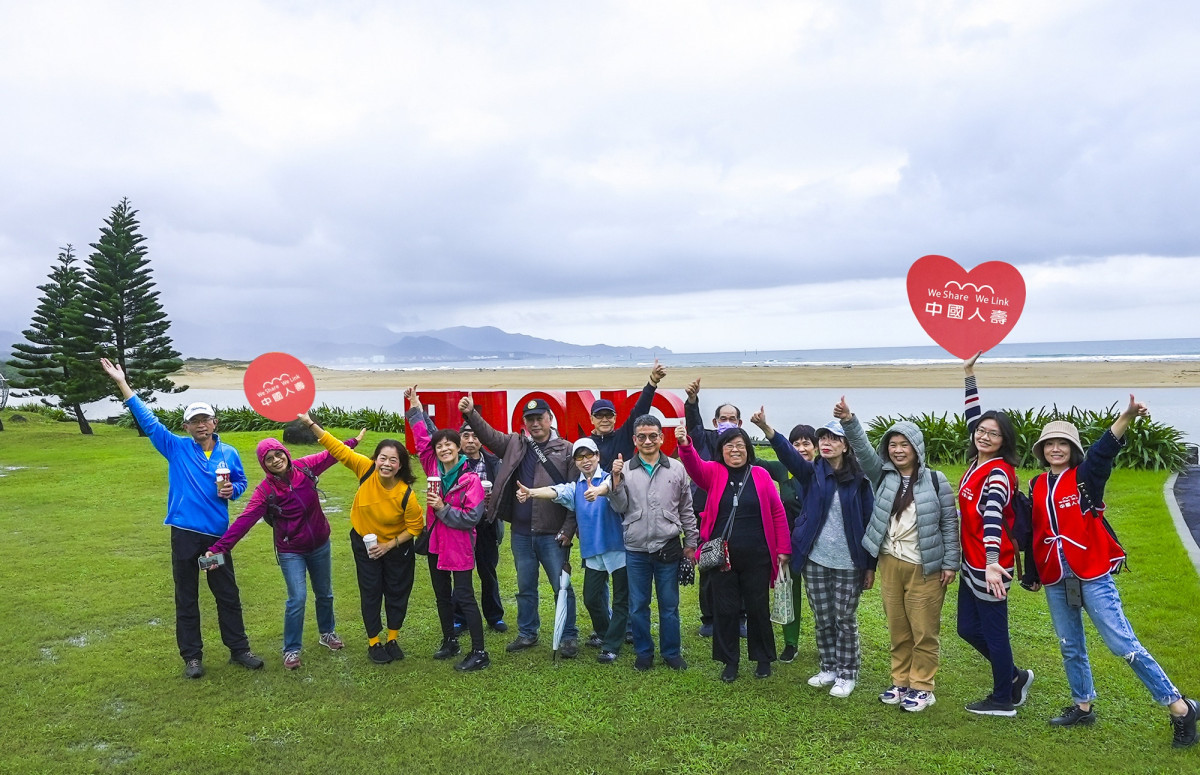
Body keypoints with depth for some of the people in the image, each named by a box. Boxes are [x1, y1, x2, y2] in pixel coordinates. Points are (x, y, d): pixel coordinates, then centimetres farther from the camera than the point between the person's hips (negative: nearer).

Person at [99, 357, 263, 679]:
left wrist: (232, 490, -7)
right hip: (185, 534, -1)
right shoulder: (176, 448, 0)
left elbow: (241, 482, 17)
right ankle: (192, 656, 19)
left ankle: (239, 649, 20)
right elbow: (148, 420, -2)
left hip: (218, 533, 1)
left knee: (228, 594, 9)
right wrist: (122, 384, -6)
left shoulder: (228, 453, 4)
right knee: (186, 597, 7)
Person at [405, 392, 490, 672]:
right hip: (436, 543, 7)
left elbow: (471, 518, -18)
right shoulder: (435, 470, 1)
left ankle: (479, 653, 3)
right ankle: (450, 642, 34)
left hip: (459, 546, -7)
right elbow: (422, 439, 10)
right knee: (442, 595, 17)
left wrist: (443, 508, -22)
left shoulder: (470, 480, -16)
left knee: (464, 597, -5)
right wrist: (415, 407, 8)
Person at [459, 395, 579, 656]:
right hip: (521, 532, 4)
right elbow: (488, 434, 4)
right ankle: (527, 634, 30)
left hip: (552, 533, -4)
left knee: (562, 586, 4)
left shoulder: (566, 450, -4)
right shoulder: (515, 444, 10)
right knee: (525, 587, 16)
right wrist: (470, 414, -13)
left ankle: (569, 637, 16)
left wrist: (568, 529, -11)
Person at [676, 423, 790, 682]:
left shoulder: (760, 475, 1)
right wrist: (685, 446, -41)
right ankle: (730, 661, 23)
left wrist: (783, 549, 1)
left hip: (756, 556, 0)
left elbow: (777, 512, 3)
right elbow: (695, 466, -20)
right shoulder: (714, 472, 2)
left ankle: (764, 659, 29)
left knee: (758, 608, 10)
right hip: (722, 555, 1)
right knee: (725, 609, 8)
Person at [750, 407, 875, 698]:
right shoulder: (811, 473, 0)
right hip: (815, 561, 2)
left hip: (849, 564, -2)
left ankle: (847, 674, 23)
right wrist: (766, 428, -39)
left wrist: (871, 566, -3)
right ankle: (829, 668, 31)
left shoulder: (858, 480, -4)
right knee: (823, 620, 13)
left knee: (845, 620, 7)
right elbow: (788, 453, -20)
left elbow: (869, 522, -2)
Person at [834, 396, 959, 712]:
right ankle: (901, 682, 26)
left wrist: (950, 563, -5)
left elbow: (950, 522, -3)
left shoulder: (935, 481, -5)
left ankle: (922, 687, 18)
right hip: (890, 564, 3)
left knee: (924, 631, 4)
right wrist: (849, 421, -27)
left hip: (926, 567, -3)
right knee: (897, 630, 13)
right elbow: (863, 449, -11)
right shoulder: (883, 475, 3)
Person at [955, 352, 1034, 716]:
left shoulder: (998, 473, -17)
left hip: (991, 565, -9)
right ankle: (1015, 676, 35)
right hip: (971, 562, 9)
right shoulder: (977, 463, 6)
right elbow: (973, 415, 18)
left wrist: (992, 564, -43)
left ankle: (1004, 699, 22)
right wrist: (968, 375, 19)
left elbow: (993, 517, -32)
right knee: (968, 627, 17)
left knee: (993, 630, 5)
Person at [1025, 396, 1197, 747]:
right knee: (1070, 647, 14)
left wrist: (1126, 418, -48)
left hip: (1092, 575, -5)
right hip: (1055, 579, 5)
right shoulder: (1037, 485, 9)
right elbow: (1033, 531, 15)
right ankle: (1083, 706, 29)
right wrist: (1033, 573, 19)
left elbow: (1102, 452, -28)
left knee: (1124, 644, -5)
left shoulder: (1086, 477, -6)